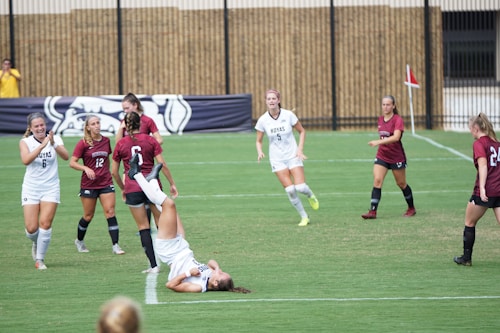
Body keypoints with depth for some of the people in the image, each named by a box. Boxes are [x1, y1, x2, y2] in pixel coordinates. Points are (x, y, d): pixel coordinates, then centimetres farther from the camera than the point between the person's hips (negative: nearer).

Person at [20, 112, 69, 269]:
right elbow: (26, 160, -25)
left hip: (51, 187, 0)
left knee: (45, 223, -11)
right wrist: (42, 145, -33)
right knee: (31, 228, -5)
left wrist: (54, 144, -36)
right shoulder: (25, 142, -5)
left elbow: (65, 156, -20)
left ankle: (40, 259, 3)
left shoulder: (55, 138, -3)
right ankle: (36, 243, 31)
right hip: (31, 187, 0)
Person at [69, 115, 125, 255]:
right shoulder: (83, 143, -6)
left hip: (106, 183, 3)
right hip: (88, 184, -3)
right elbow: (72, 163, -8)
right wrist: (86, 168, -22)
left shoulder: (106, 141, 6)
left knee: (110, 212, -8)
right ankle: (79, 241, 32)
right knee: (88, 216, 8)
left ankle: (115, 245, -8)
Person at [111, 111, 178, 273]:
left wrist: (123, 188, 20)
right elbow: (162, 164, -5)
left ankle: (153, 265, 0)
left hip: (133, 189, 0)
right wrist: (172, 184, 3)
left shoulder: (120, 144, 2)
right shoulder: (150, 140, 0)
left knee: (143, 227, 4)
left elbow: (114, 172, 6)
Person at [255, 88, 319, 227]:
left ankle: (311, 196, 24)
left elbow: (302, 131, 4)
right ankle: (304, 217, 8)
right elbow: (259, 141, 6)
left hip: (293, 156, -1)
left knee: (300, 187, -13)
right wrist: (260, 152, -15)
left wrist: (300, 149, -7)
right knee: (290, 190, -9)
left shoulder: (288, 115, -9)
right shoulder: (262, 120, -6)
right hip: (277, 159, 1)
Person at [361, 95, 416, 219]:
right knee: (377, 181, -11)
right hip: (382, 156, 5)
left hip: (397, 157, -5)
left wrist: (378, 142, -39)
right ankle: (373, 211, -15)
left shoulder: (397, 120, -16)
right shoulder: (381, 119, 5)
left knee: (401, 183, 10)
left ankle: (411, 208, 30)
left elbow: (396, 137, -31)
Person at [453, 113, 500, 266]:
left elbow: (483, 166, -18)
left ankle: (466, 258, 23)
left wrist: (482, 188, -25)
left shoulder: (479, 143, -6)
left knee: (470, 223, 14)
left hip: (485, 192, -5)